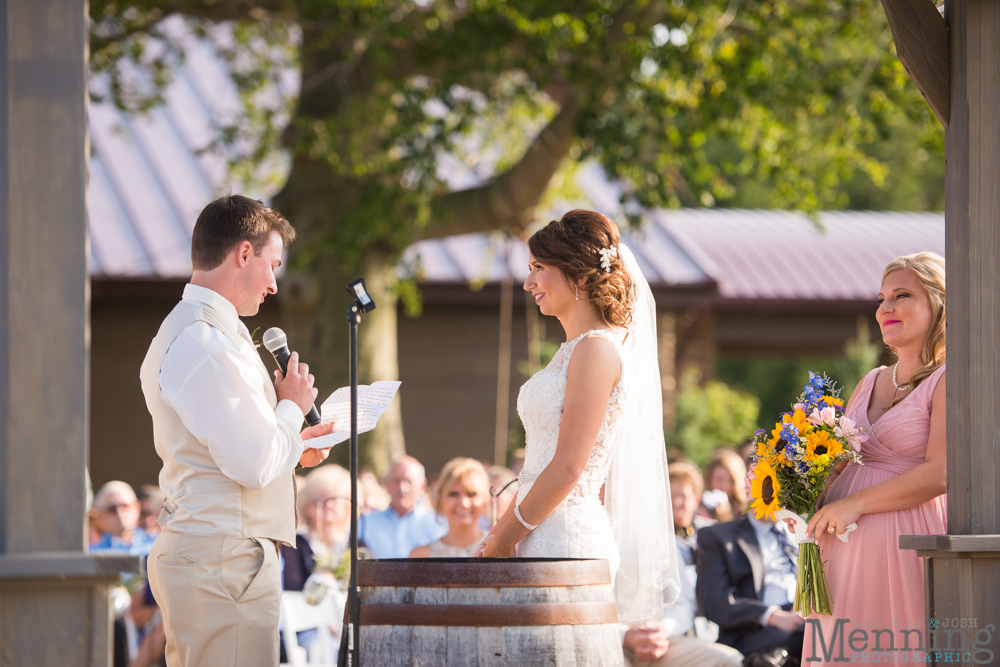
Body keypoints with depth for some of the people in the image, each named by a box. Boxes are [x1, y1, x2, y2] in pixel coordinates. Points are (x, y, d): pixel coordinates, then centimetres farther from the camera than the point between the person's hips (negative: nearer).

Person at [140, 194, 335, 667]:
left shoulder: (183, 332, 19)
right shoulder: (208, 346, -16)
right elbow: (255, 465, -19)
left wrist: (290, 448, 20)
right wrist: (292, 408, -3)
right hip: (224, 560, -11)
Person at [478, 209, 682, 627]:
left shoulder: (597, 349, -10)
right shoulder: (576, 350, 18)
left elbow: (567, 468, -16)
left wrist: (503, 540, -11)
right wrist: (502, 532, 14)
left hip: (566, 541, -9)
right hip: (544, 540, 9)